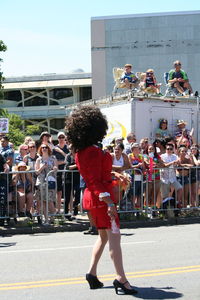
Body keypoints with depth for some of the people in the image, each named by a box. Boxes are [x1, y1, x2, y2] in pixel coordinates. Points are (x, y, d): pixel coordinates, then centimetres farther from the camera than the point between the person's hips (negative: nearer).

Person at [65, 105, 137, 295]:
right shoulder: (94, 152, -20)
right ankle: (120, 278, -13)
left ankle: (92, 272, 19)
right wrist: (109, 203, -27)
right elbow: (96, 181, -24)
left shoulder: (79, 152, 9)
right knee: (114, 235, -10)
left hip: (90, 198, 10)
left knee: (103, 235, 19)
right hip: (101, 198, -10)